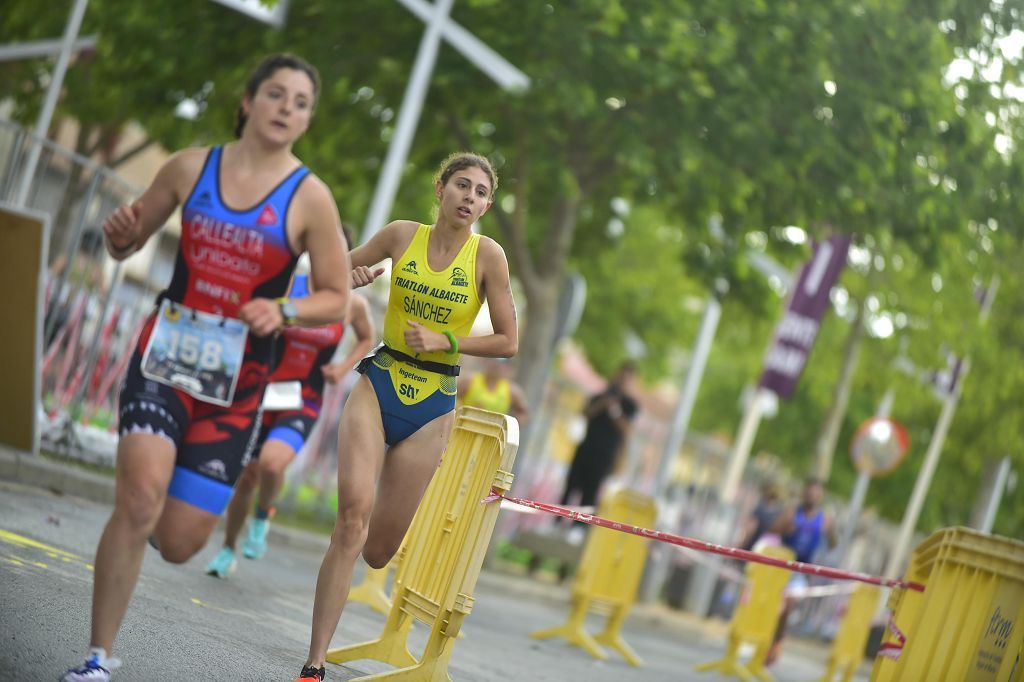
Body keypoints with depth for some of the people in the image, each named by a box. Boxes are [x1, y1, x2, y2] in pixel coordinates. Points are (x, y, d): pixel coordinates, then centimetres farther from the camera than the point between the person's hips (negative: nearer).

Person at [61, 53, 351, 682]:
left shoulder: (309, 198, -4)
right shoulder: (191, 167, 1)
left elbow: (337, 298, 1)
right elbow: (130, 243, 12)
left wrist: (283, 313, -18)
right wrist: (120, 236, -11)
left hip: (237, 376, 0)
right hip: (167, 352, 0)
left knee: (178, 544, 2)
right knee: (140, 499, -23)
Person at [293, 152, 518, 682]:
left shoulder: (487, 255, -6)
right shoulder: (402, 234, -1)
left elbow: (508, 343, -2)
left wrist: (444, 341, -14)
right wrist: (351, 279, -9)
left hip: (432, 404, 0)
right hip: (379, 384, 0)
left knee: (377, 551, 5)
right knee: (354, 512, -21)